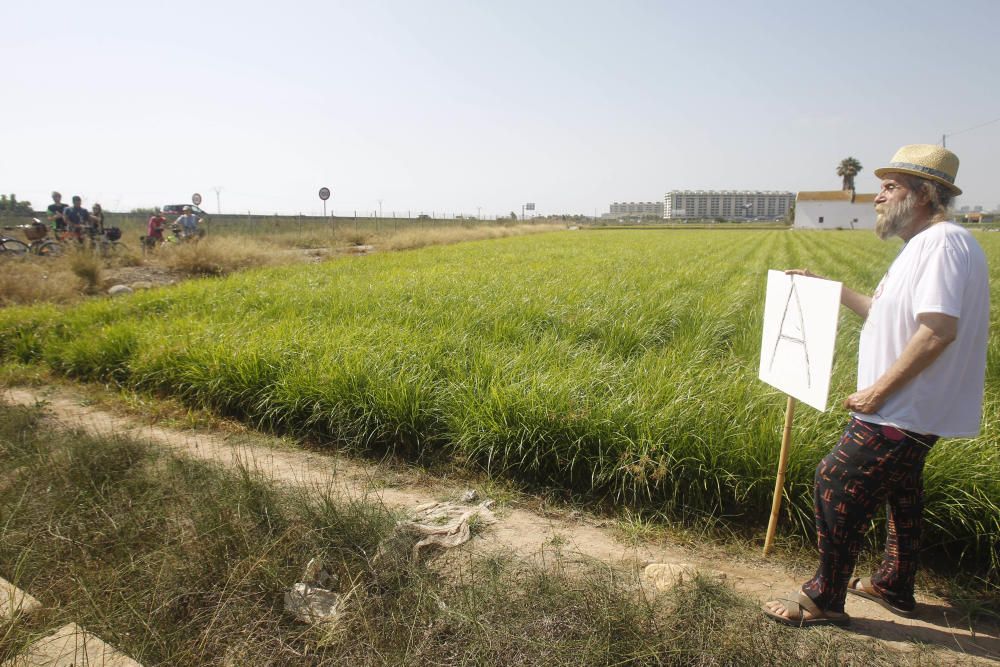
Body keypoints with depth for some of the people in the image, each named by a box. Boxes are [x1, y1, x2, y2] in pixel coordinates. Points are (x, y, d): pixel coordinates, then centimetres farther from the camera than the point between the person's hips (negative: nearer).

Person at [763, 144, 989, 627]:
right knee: (900, 492, 21)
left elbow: (939, 329, -30)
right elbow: (888, 315, 20)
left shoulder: (944, 243, -20)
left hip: (903, 413, -11)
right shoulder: (922, 245, 14)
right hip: (910, 411, 11)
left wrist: (879, 390, -24)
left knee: (837, 484, -6)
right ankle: (895, 587, 39)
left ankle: (824, 600, 9)